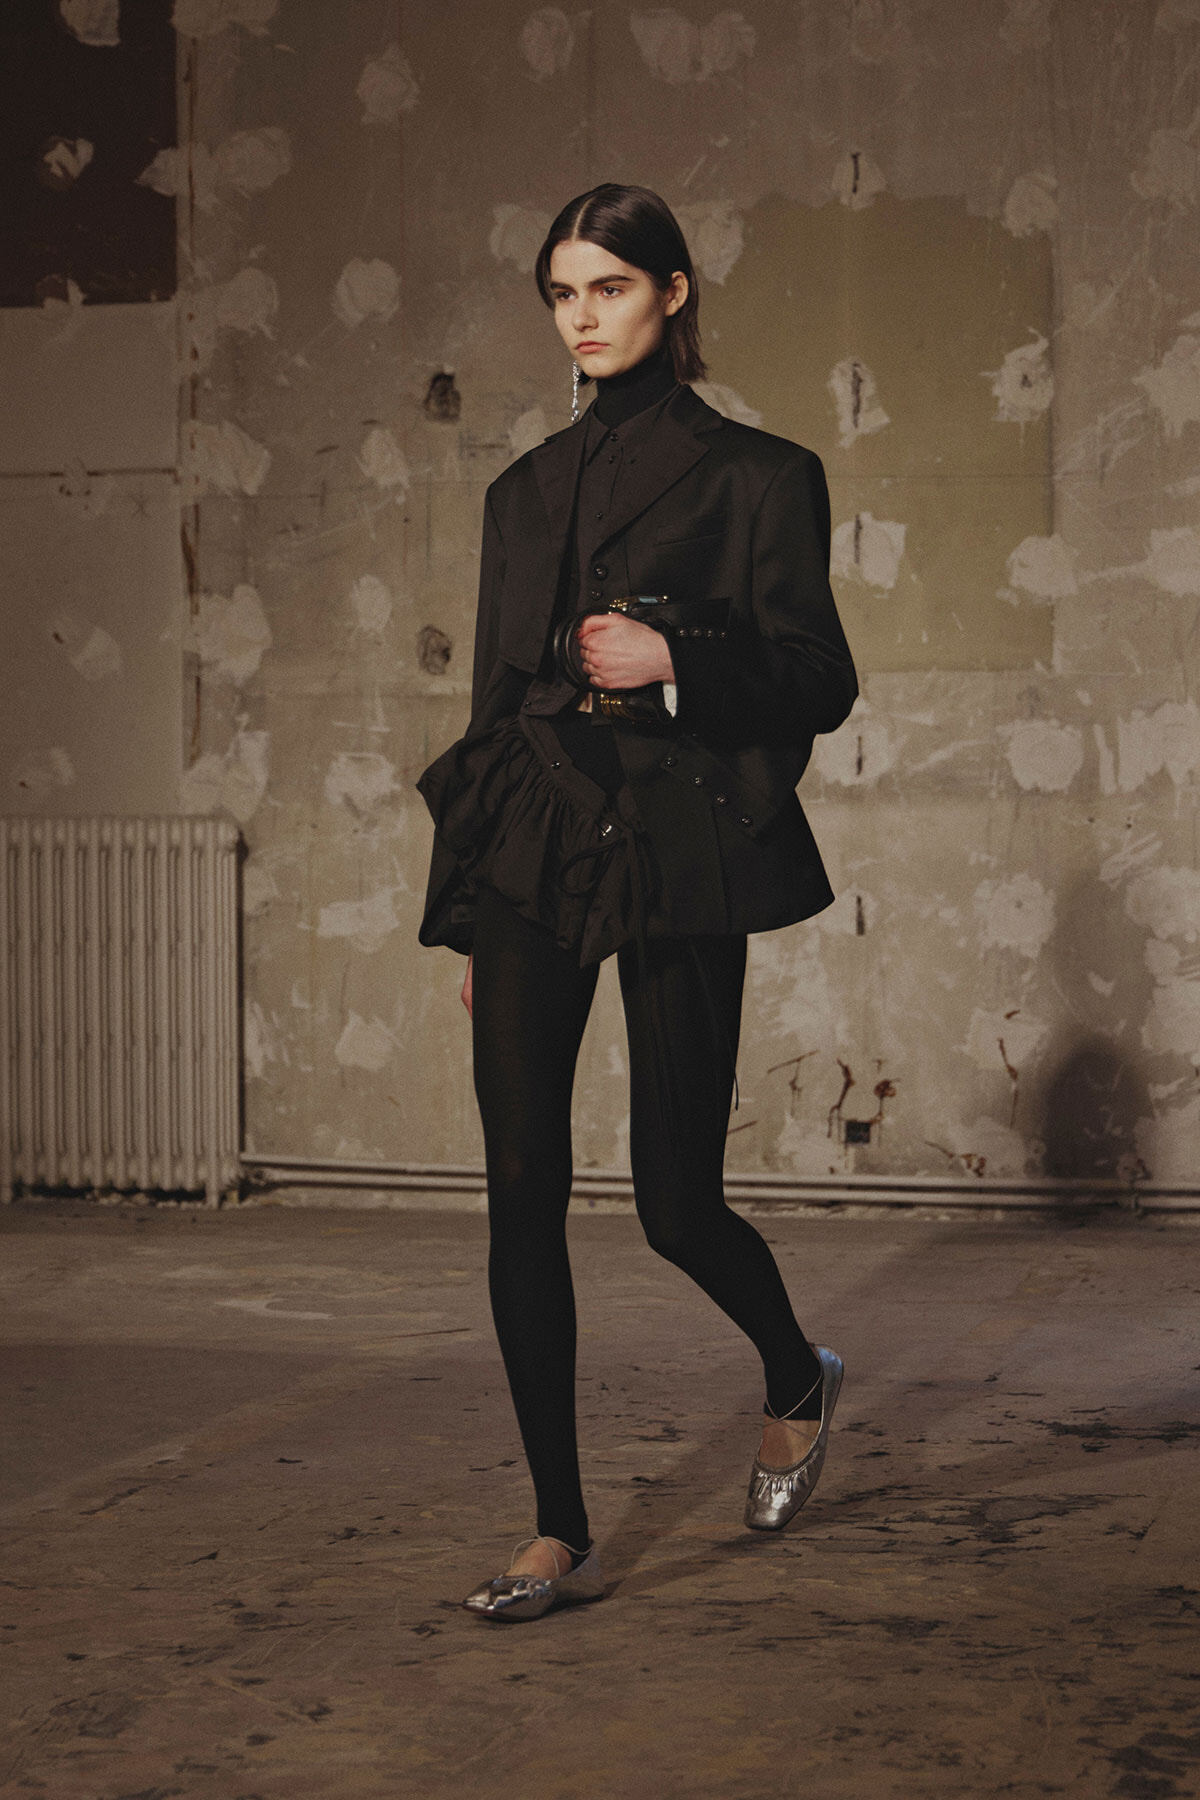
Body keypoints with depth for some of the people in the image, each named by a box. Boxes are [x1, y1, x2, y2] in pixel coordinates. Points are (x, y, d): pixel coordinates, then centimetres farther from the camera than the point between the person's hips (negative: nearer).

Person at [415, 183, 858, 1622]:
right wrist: (469, 914, 16)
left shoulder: (754, 475, 2)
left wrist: (671, 661, -17)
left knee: (675, 1196, -1)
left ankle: (797, 1381, 33)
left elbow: (821, 681, 0)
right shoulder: (526, 491, 15)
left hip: (677, 857, -4)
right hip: (528, 856, 4)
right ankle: (560, 1535, 5)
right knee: (522, 1193, -3)